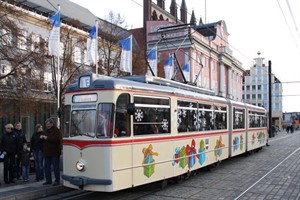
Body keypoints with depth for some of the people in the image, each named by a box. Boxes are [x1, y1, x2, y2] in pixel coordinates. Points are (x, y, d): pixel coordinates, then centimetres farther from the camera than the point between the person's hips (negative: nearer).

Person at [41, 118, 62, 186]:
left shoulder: (56, 130, -9)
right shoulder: (46, 130, 16)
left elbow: (57, 139, -23)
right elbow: (45, 140, 27)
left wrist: (47, 138, -21)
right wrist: (42, 137, 4)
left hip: (54, 153, -8)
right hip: (47, 152, 8)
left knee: (55, 167, -2)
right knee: (46, 166, 11)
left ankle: (57, 180, 7)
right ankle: (48, 180, 21)